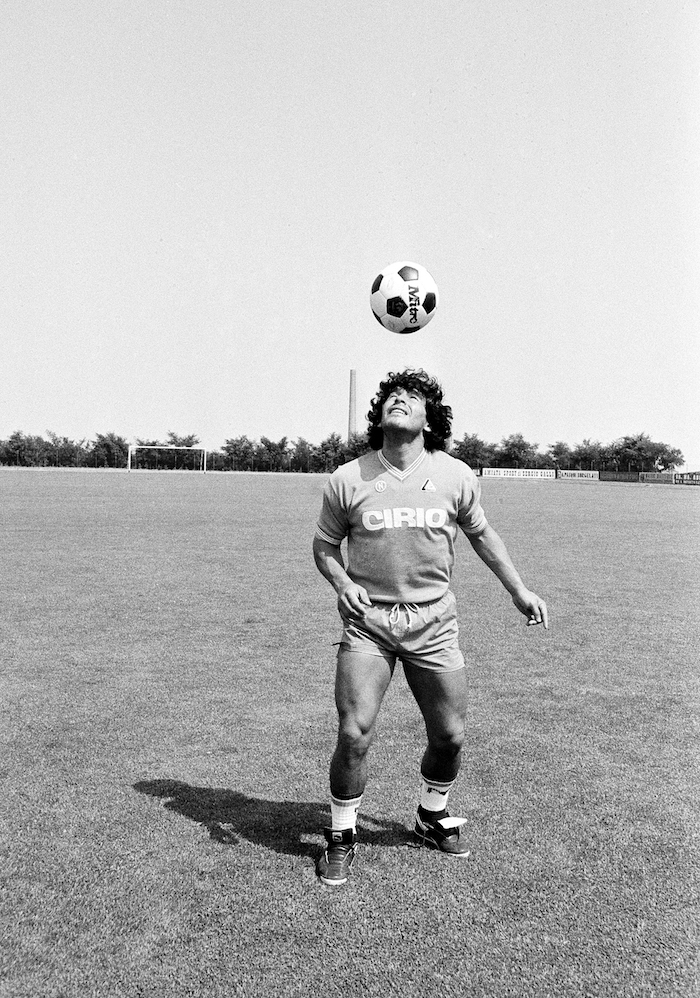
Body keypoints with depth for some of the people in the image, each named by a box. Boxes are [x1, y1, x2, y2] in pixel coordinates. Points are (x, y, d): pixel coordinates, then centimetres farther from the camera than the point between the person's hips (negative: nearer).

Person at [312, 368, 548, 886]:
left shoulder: (456, 476, -2)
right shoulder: (348, 480, -6)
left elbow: (481, 532, 14)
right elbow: (324, 544, 7)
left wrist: (520, 590, 16)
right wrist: (343, 583, -12)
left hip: (433, 622, 2)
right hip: (367, 620, -1)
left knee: (450, 736, 8)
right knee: (354, 735, -9)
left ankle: (433, 817, 39)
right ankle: (342, 836, 18)